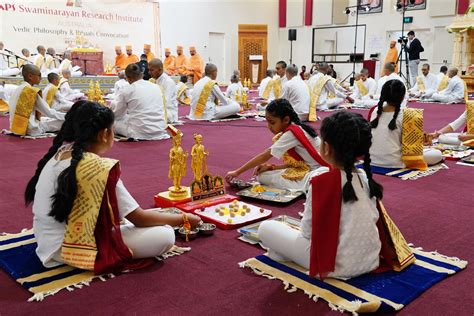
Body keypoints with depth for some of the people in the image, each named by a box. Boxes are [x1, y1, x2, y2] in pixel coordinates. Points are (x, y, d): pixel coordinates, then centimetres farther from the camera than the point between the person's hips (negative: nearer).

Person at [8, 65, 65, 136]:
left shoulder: (18, 89, 10)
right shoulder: (32, 91, -13)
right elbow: (48, 112, -8)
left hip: (16, 127, 8)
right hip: (30, 129, -8)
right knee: (62, 121, -1)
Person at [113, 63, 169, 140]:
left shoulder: (127, 90, -5)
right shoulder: (156, 87, 8)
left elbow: (116, 114, 8)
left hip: (140, 133, -5)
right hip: (160, 131, 5)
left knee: (115, 121, 17)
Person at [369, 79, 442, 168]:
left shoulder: (375, 111, 2)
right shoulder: (404, 115, -12)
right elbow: (406, 143, -5)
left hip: (373, 161, 5)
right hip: (394, 163, -5)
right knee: (438, 154, 7)